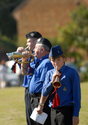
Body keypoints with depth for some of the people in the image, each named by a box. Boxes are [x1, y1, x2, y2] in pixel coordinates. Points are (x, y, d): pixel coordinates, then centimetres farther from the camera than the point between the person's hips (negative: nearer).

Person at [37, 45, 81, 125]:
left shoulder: (71, 72, -3)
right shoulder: (49, 73, 12)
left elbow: (76, 95, -5)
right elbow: (44, 93, 6)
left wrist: (76, 115, -10)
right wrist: (52, 81, -10)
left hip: (66, 111, -5)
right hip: (53, 111, 5)